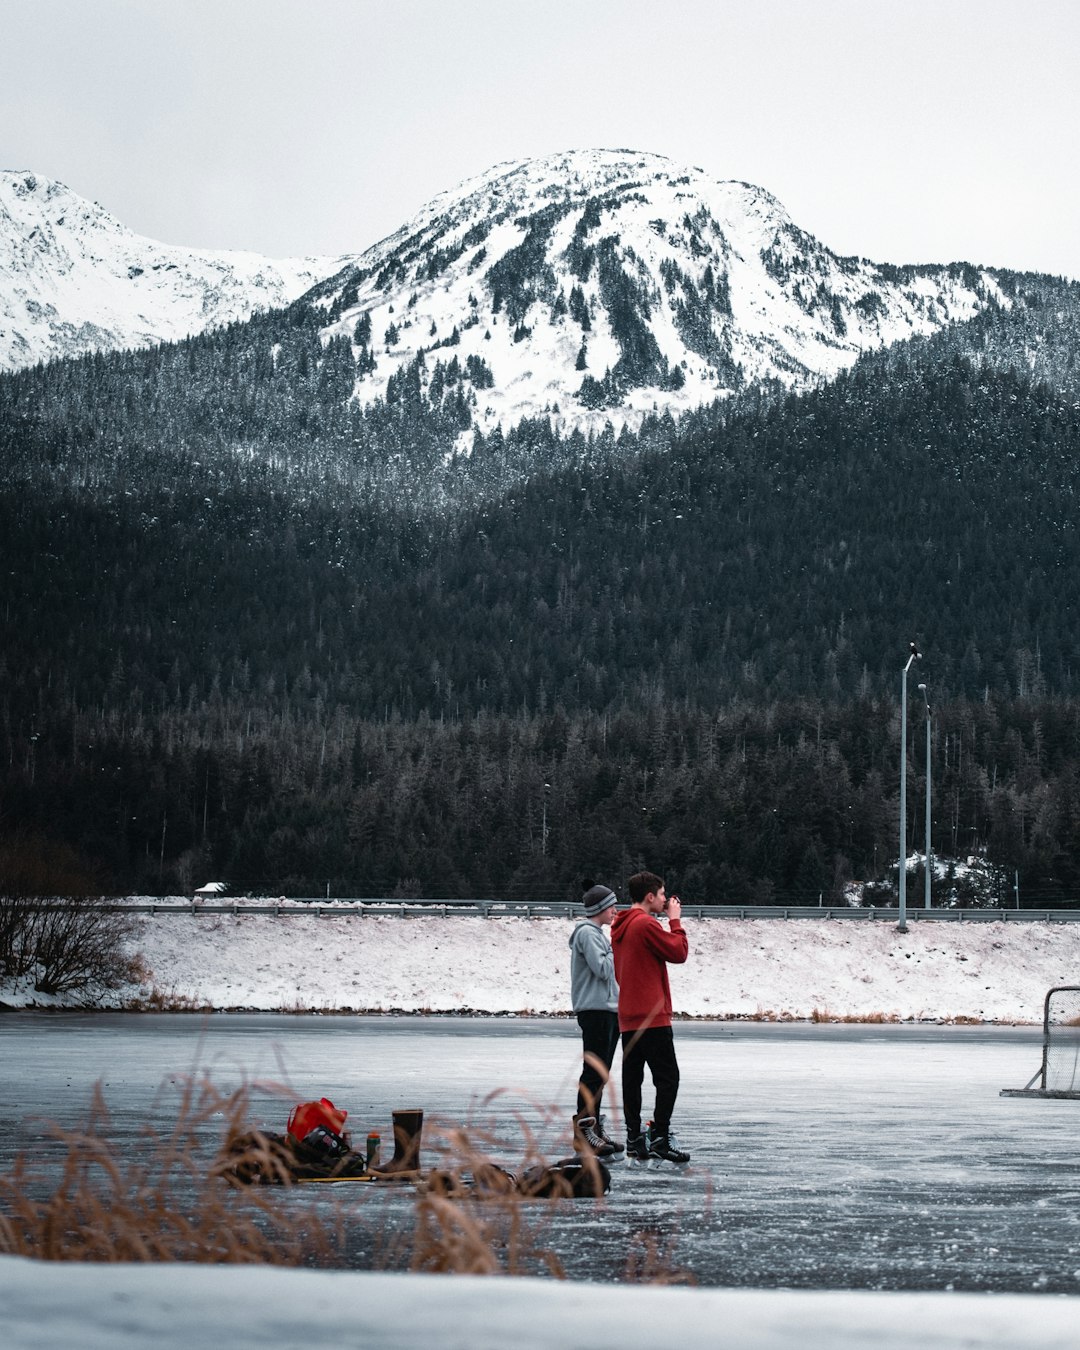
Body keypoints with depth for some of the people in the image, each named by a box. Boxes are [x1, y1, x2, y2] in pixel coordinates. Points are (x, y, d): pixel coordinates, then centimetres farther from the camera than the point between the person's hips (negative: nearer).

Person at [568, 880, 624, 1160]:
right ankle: (583, 1130, -14)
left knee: (600, 1073, 11)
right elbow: (602, 968, -19)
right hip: (594, 1009, -10)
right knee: (594, 1071, -12)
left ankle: (595, 1129, 15)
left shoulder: (597, 933, 21)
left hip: (608, 1009, 10)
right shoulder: (587, 933, -10)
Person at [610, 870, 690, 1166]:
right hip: (652, 1016, -9)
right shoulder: (647, 925, -14)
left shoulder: (620, 927, 14)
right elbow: (678, 952, -9)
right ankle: (660, 1137, -12)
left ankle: (635, 1141, 8)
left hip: (627, 1017, 9)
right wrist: (675, 921, 1)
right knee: (667, 1077, -6)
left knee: (632, 1078, 8)